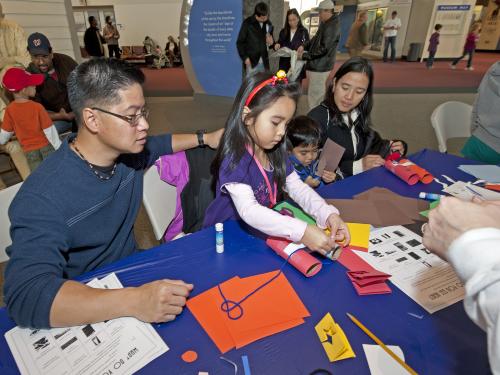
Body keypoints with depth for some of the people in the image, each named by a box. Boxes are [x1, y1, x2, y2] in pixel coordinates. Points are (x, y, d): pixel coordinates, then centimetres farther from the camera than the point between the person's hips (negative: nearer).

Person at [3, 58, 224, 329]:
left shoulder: (129, 150, -7)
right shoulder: (43, 197, -27)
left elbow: (159, 144, 15)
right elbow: (26, 294, -35)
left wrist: (205, 139, 11)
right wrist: (134, 301, -45)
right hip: (83, 310, -5)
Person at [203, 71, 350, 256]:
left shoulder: (275, 153, 2)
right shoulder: (234, 160, -23)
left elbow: (298, 188, 0)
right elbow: (248, 211, -33)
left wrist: (328, 214, -16)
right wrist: (302, 232, -41)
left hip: (262, 233, 6)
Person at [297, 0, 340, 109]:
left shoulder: (332, 26, -17)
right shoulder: (326, 24, 14)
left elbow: (323, 48, -23)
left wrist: (305, 55, -15)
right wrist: (304, 46, 3)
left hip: (320, 67, -11)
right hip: (318, 65, 11)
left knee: (314, 97, -6)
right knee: (317, 94, 19)